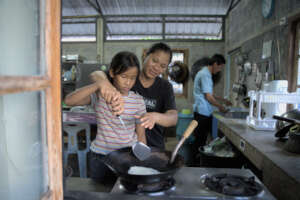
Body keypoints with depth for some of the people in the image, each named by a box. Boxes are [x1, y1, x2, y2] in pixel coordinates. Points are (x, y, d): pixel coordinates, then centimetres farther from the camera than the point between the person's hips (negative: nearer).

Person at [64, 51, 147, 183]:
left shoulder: (138, 101, -4)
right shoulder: (99, 95, -8)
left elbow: (141, 135, 3)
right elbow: (69, 100, -24)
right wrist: (99, 84, -30)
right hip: (101, 157, 0)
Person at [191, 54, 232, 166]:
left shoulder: (205, 73, 18)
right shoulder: (205, 75, -14)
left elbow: (210, 95, 24)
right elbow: (208, 97, -17)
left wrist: (224, 101, 20)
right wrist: (220, 107, -4)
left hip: (203, 112, 10)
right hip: (203, 112, -10)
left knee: (202, 138, 13)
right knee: (200, 139, -2)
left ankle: (199, 161, 22)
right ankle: (196, 163, 8)